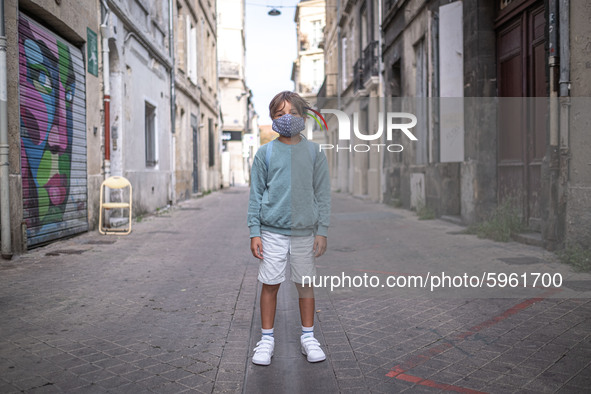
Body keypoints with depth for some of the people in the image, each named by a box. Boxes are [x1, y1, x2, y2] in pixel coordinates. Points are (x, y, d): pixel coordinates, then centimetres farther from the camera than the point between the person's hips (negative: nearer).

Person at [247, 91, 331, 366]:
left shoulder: (313, 152, 4)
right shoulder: (265, 153, 3)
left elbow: (322, 194, 6)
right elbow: (256, 194, 4)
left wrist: (322, 231, 1)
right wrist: (254, 232, -2)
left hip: (304, 231, 1)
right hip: (272, 231, -1)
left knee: (305, 283, 10)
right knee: (270, 284, 4)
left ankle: (308, 337, 26)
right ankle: (267, 339, 19)